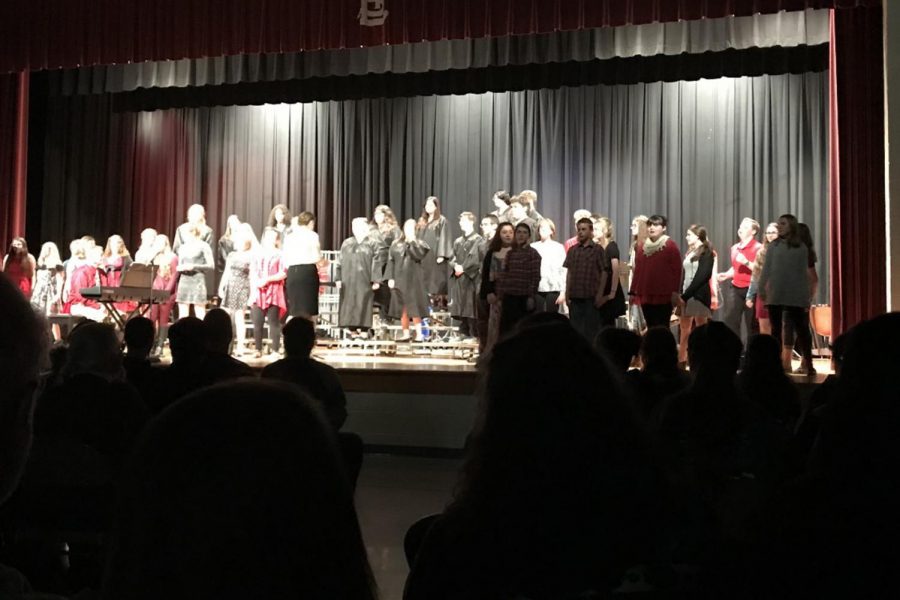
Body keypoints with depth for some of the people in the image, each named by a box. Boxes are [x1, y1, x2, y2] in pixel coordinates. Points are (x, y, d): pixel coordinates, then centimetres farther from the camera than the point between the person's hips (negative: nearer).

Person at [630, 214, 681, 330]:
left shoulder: (670, 246, -1)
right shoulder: (642, 247, 14)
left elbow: (677, 270, -6)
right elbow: (637, 270, 15)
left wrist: (675, 291, -13)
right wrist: (633, 291, 12)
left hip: (664, 295, -5)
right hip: (645, 295, 5)